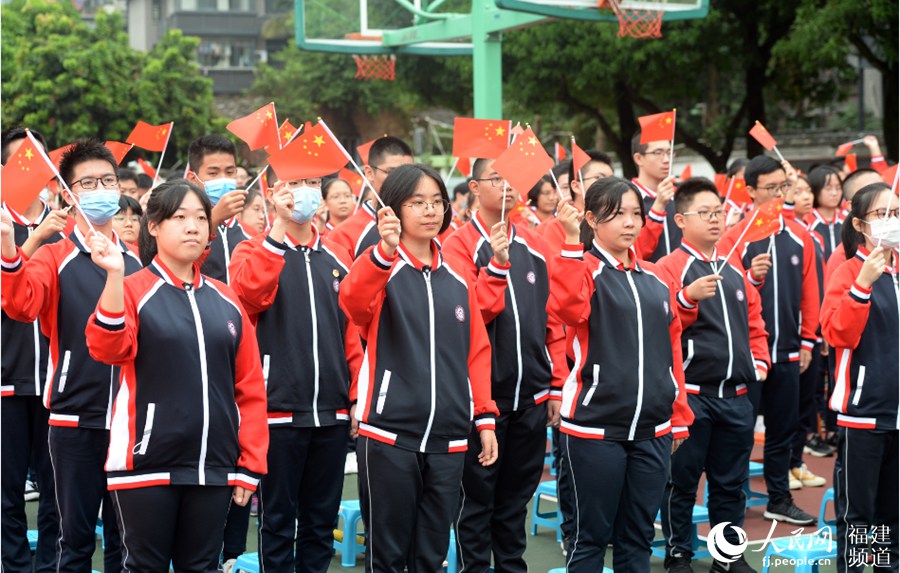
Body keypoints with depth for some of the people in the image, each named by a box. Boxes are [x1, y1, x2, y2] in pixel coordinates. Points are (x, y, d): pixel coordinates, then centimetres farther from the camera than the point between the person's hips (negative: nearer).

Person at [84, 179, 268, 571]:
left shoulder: (226, 300, 9)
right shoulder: (132, 289, -2)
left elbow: (250, 387, 10)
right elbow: (107, 349, -21)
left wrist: (250, 463, 5)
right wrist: (115, 276, -32)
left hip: (214, 465, 4)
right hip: (147, 463, -4)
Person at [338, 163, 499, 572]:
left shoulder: (456, 277, 11)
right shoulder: (380, 267, -4)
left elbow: (477, 350, 14)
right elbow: (353, 302, -27)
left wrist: (484, 418, 7)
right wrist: (385, 251, -43)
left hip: (448, 440, 4)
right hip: (389, 435, -4)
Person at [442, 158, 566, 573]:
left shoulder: (536, 247, 9)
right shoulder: (460, 245, -5)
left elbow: (553, 320, 10)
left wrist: (556, 386, 7)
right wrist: (497, 262, -24)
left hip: (532, 395, 4)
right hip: (483, 393, -4)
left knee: (517, 495, 13)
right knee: (478, 495, 5)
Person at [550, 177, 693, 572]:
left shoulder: (655, 279, 11)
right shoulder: (583, 269, -4)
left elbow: (672, 348, 15)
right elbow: (568, 307, -27)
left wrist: (679, 416, 14)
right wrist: (572, 242, -29)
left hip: (653, 430, 5)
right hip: (595, 428, -5)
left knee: (638, 537, 11)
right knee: (592, 535, 2)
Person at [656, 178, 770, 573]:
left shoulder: (734, 269, 13)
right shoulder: (669, 267, -6)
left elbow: (753, 322, 21)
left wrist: (760, 362, 8)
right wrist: (688, 297, -30)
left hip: (736, 395, 6)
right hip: (689, 395, -5)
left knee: (731, 481, 12)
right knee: (682, 480, 3)